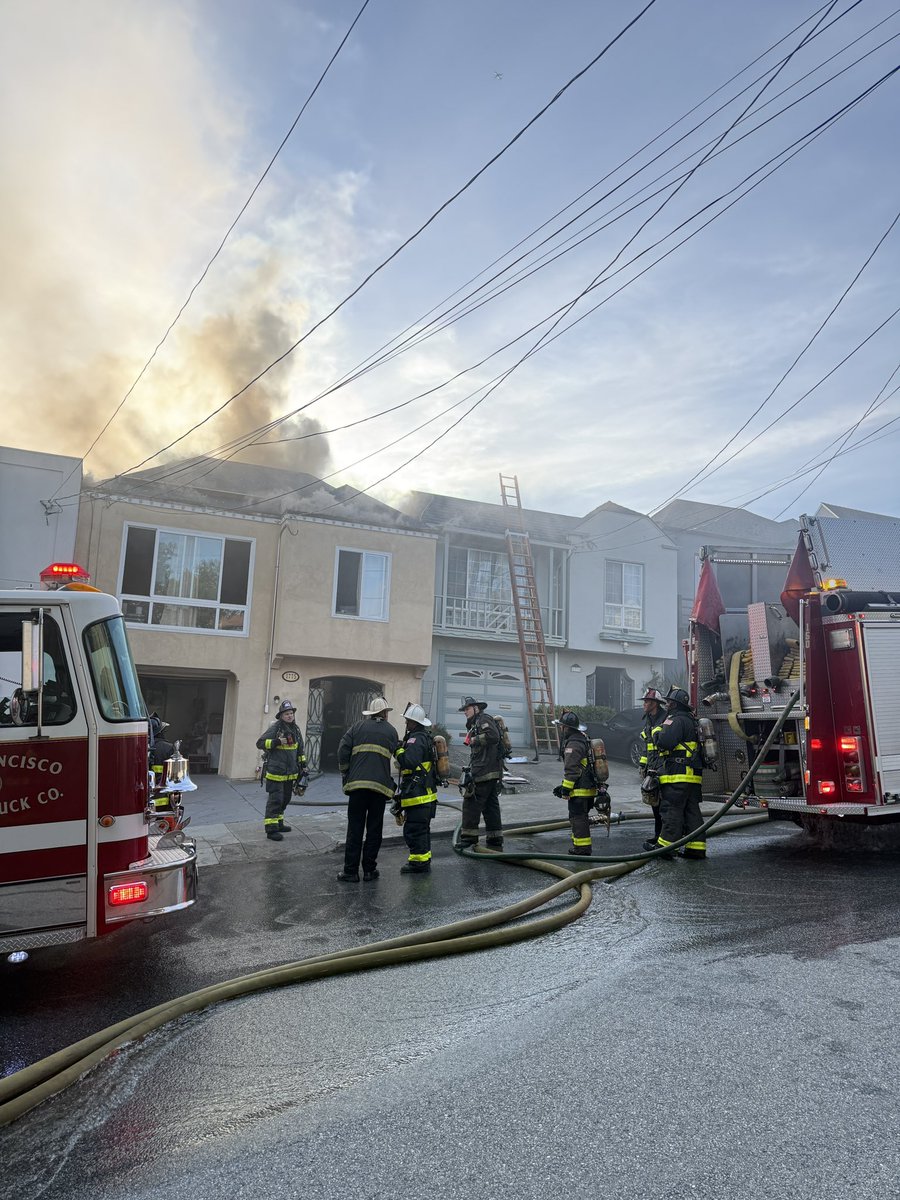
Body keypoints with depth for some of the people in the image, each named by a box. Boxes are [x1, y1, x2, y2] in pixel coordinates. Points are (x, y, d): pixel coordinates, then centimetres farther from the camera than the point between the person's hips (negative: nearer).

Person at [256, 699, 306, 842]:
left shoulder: (295, 729, 12)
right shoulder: (275, 728, -11)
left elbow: (300, 749, 22)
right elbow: (260, 743, -13)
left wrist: (303, 765, 17)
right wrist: (277, 742, -23)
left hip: (290, 773, 8)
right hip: (276, 772, -8)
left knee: (285, 799, 16)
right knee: (275, 799, -8)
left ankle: (278, 823, 30)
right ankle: (271, 829, -5)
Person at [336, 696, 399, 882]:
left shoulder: (358, 726, 8)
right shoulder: (391, 731, 11)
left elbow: (343, 750, 3)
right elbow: (396, 754, 8)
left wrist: (345, 774, 11)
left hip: (358, 783, 0)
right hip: (380, 785, 0)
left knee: (355, 828, 4)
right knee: (374, 829, 10)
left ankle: (350, 871, 6)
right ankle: (369, 870, 13)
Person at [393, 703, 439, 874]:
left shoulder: (416, 739, -16)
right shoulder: (426, 737, 17)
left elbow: (410, 762, -30)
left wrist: (398, 750, -16)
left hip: (417, 794, -11)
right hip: (426, 792, 11)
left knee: (413, 830, -6)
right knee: (422, 829, 18)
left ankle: (419, 863, -2)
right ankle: (424, 860, 26)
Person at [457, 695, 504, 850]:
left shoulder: (484, 719, -5)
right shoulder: (474, 724, 25)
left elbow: (493, 736, -24)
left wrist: (475, 740, -13)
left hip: (484, 772, -10)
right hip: (493, 773, 10)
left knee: (471, 803, -5)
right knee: (491, 805, 10)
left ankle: (469, 837, -1)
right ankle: (495, 841, 13)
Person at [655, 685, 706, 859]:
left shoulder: (677, 721, -13)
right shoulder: (691, 720, 21)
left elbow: (665, 742, -23)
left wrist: (656, 732, -4)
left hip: (677, 775, -10)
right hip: (693, 775, 10)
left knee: (672, 811, -6)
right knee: (692, 811, 10)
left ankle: (666, 845, -3)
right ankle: (696, 847, 11)